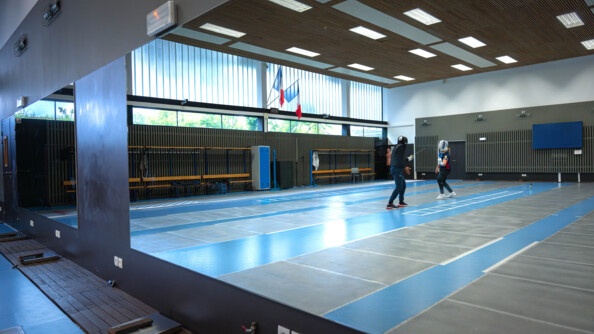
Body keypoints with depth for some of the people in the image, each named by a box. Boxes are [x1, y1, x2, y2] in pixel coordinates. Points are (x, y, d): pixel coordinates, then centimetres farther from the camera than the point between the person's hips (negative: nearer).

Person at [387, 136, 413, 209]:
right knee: (398, 187, -10)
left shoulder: (396, 147, 18)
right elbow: (400, 159, -17)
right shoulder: (401, 147, -9)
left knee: (403, 185, 20)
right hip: (397, 169, -10)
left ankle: (401, 202, 26)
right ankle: (389, 204, -15)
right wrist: (405, 167, -11)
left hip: (394, 168, 10)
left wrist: (408, 158, 36)